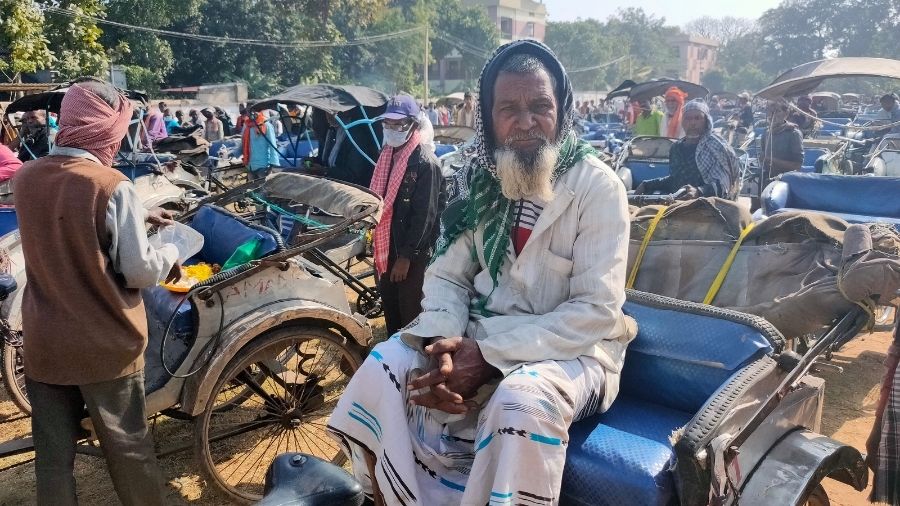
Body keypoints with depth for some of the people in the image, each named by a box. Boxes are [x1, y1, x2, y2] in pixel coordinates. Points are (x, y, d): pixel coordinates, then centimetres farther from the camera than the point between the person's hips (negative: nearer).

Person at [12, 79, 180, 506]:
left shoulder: (25, 177, -2)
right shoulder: (111, 185, -20)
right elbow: (140, 270, -17)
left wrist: (138, 219, 17)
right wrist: (171, 253, 2)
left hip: (44, 342, 5)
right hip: (106, 344, -5)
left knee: (52, 453, 17)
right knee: (127, 445, 14)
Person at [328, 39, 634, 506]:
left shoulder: (597, 186, -13)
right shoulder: (477, 178, 2)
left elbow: (597, 310, -19)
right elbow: (447, 274, 1)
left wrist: (489, 356, -25)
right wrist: (443, 341, -21)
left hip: (571, 347, -4)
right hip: (478, 333, 5)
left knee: (522, 402, -35)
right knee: (385, 367, -15)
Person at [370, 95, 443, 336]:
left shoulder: (425, 162, -15)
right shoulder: (386, 155, 10)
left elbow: (425, 215, -18)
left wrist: (407, 256, -18)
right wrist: (377, 241, 12)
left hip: (413, 255, -8)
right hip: (387, 248, 8)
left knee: (411, 316, 3)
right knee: (390, 310, 19)